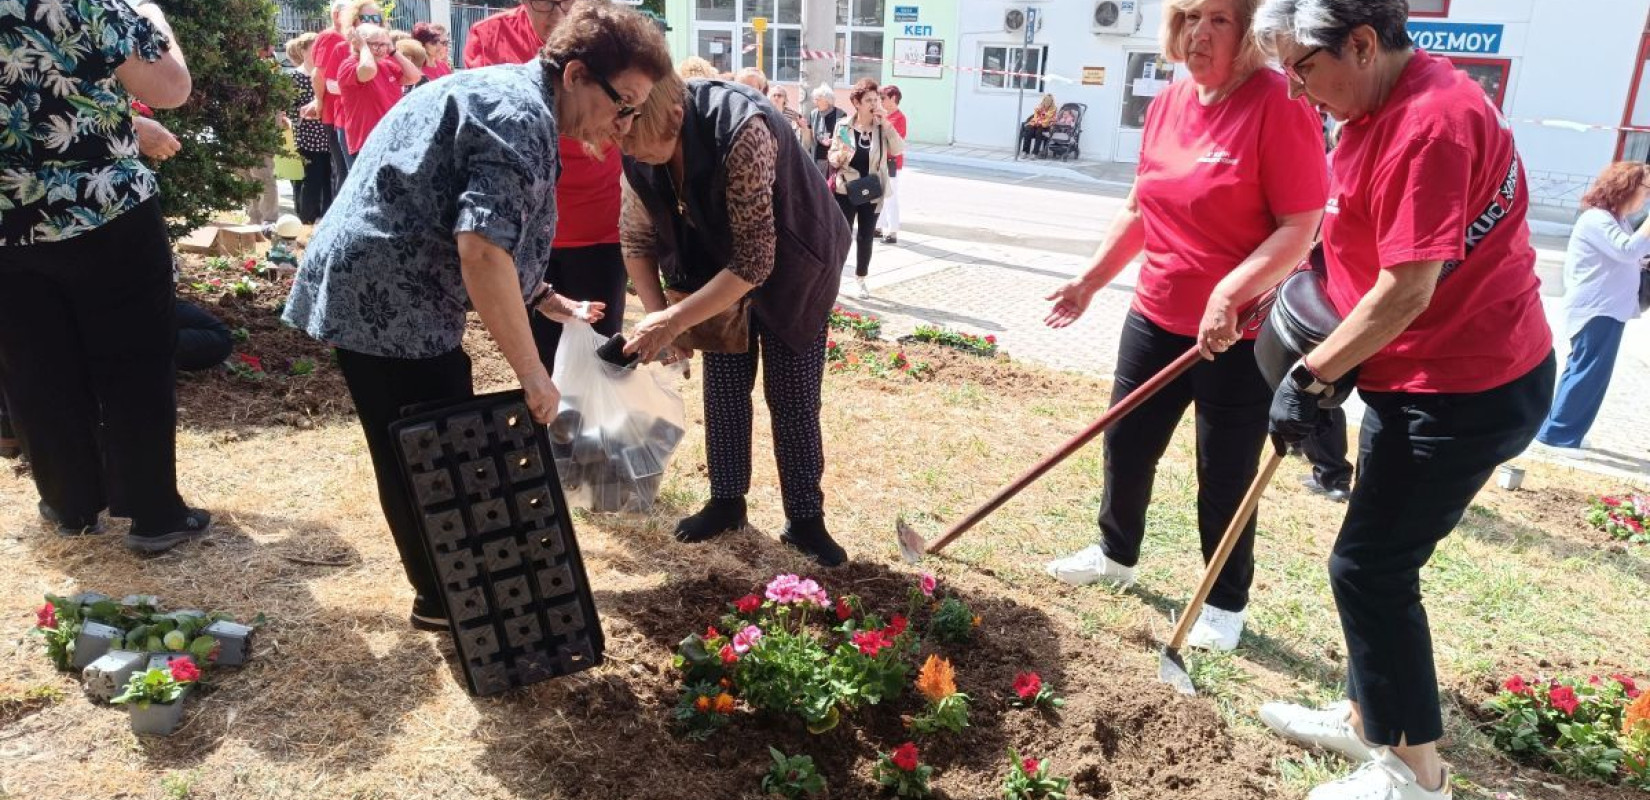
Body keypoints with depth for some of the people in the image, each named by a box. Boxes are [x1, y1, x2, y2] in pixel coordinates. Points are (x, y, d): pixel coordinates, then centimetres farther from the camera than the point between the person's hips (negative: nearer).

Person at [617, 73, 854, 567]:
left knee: (792, 397, -2)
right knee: (723, 388, 7)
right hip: (717, 265, 5)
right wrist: (657, 318, -17)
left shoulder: (741, 132, -38)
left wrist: (674, 320, -36)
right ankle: (726, 502, 22)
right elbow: (639, 238, -4)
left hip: (791, 269, -5)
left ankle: (805, 520, 9)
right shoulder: (638, 150, -18)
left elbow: (755, 260, -36)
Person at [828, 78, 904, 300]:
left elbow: (898, 150, -15)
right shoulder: (843, 125, -4)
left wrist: (886, 124, -20)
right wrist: (840, 156, -23)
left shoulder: (882, 127, -2)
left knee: (866, 237, 11)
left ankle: (860, 280, 24)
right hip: (846, 190, -2)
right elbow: (832, 157, 0)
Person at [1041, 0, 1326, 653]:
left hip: (1243, 333, -7)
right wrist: (1090, 280, 14)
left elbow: (1302, 227, -20)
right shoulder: (1167, 104, 5)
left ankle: (1227, 604, 27)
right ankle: (1115, 554, 42)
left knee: (1225, 477, 6)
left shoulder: (1278, 103, -17)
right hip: (1155, 316, 7)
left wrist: (1229, 295, -30)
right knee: (1126, 444, 18)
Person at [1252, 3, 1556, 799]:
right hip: (1423, 375, 10)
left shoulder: (1430, 124, -25)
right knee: (1378, 556, 18)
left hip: (1465, 388, -10)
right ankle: (1367, 717, 35)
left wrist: (1312, 376, -18)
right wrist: (1331, 361, 9)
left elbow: (1407, 290, -26)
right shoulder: (1383, 106, 8)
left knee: (1370, 566, -2)